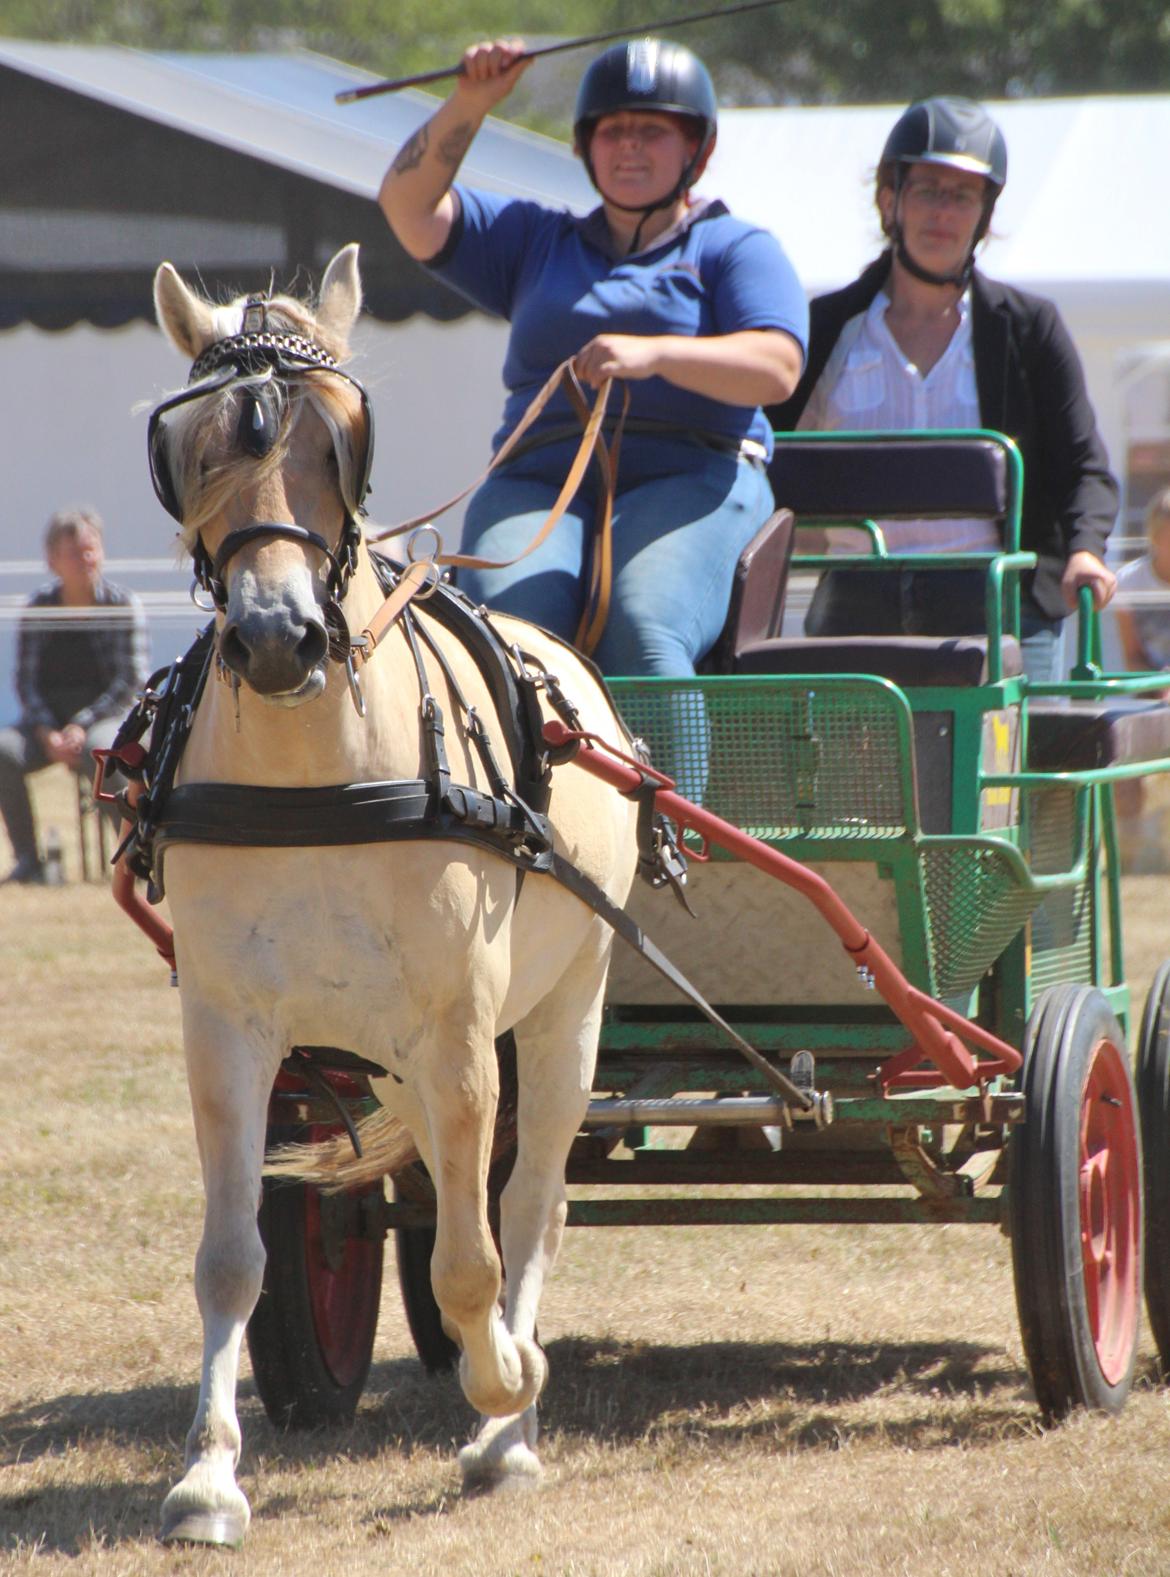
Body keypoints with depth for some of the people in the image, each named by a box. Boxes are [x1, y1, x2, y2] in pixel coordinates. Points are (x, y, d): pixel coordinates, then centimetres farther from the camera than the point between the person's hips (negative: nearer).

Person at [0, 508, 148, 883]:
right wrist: (47, 733, -13)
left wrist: (82, 726, -17)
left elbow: (132, 682, -7)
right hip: (48, 718, 3)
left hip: (107, 716, -3)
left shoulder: (123, 605, -2)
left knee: (98, 750, -38)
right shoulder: (38, 608, 5)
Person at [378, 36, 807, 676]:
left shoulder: (736, 249, 14)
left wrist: (653, 354, -20)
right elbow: (409, 207, 18)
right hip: (538, 482, 3)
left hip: (688, 477, -3)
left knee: (643, 632, -33)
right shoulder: (537, 240, 27)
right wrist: (469, 103, 4)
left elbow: (777, 368, -4)